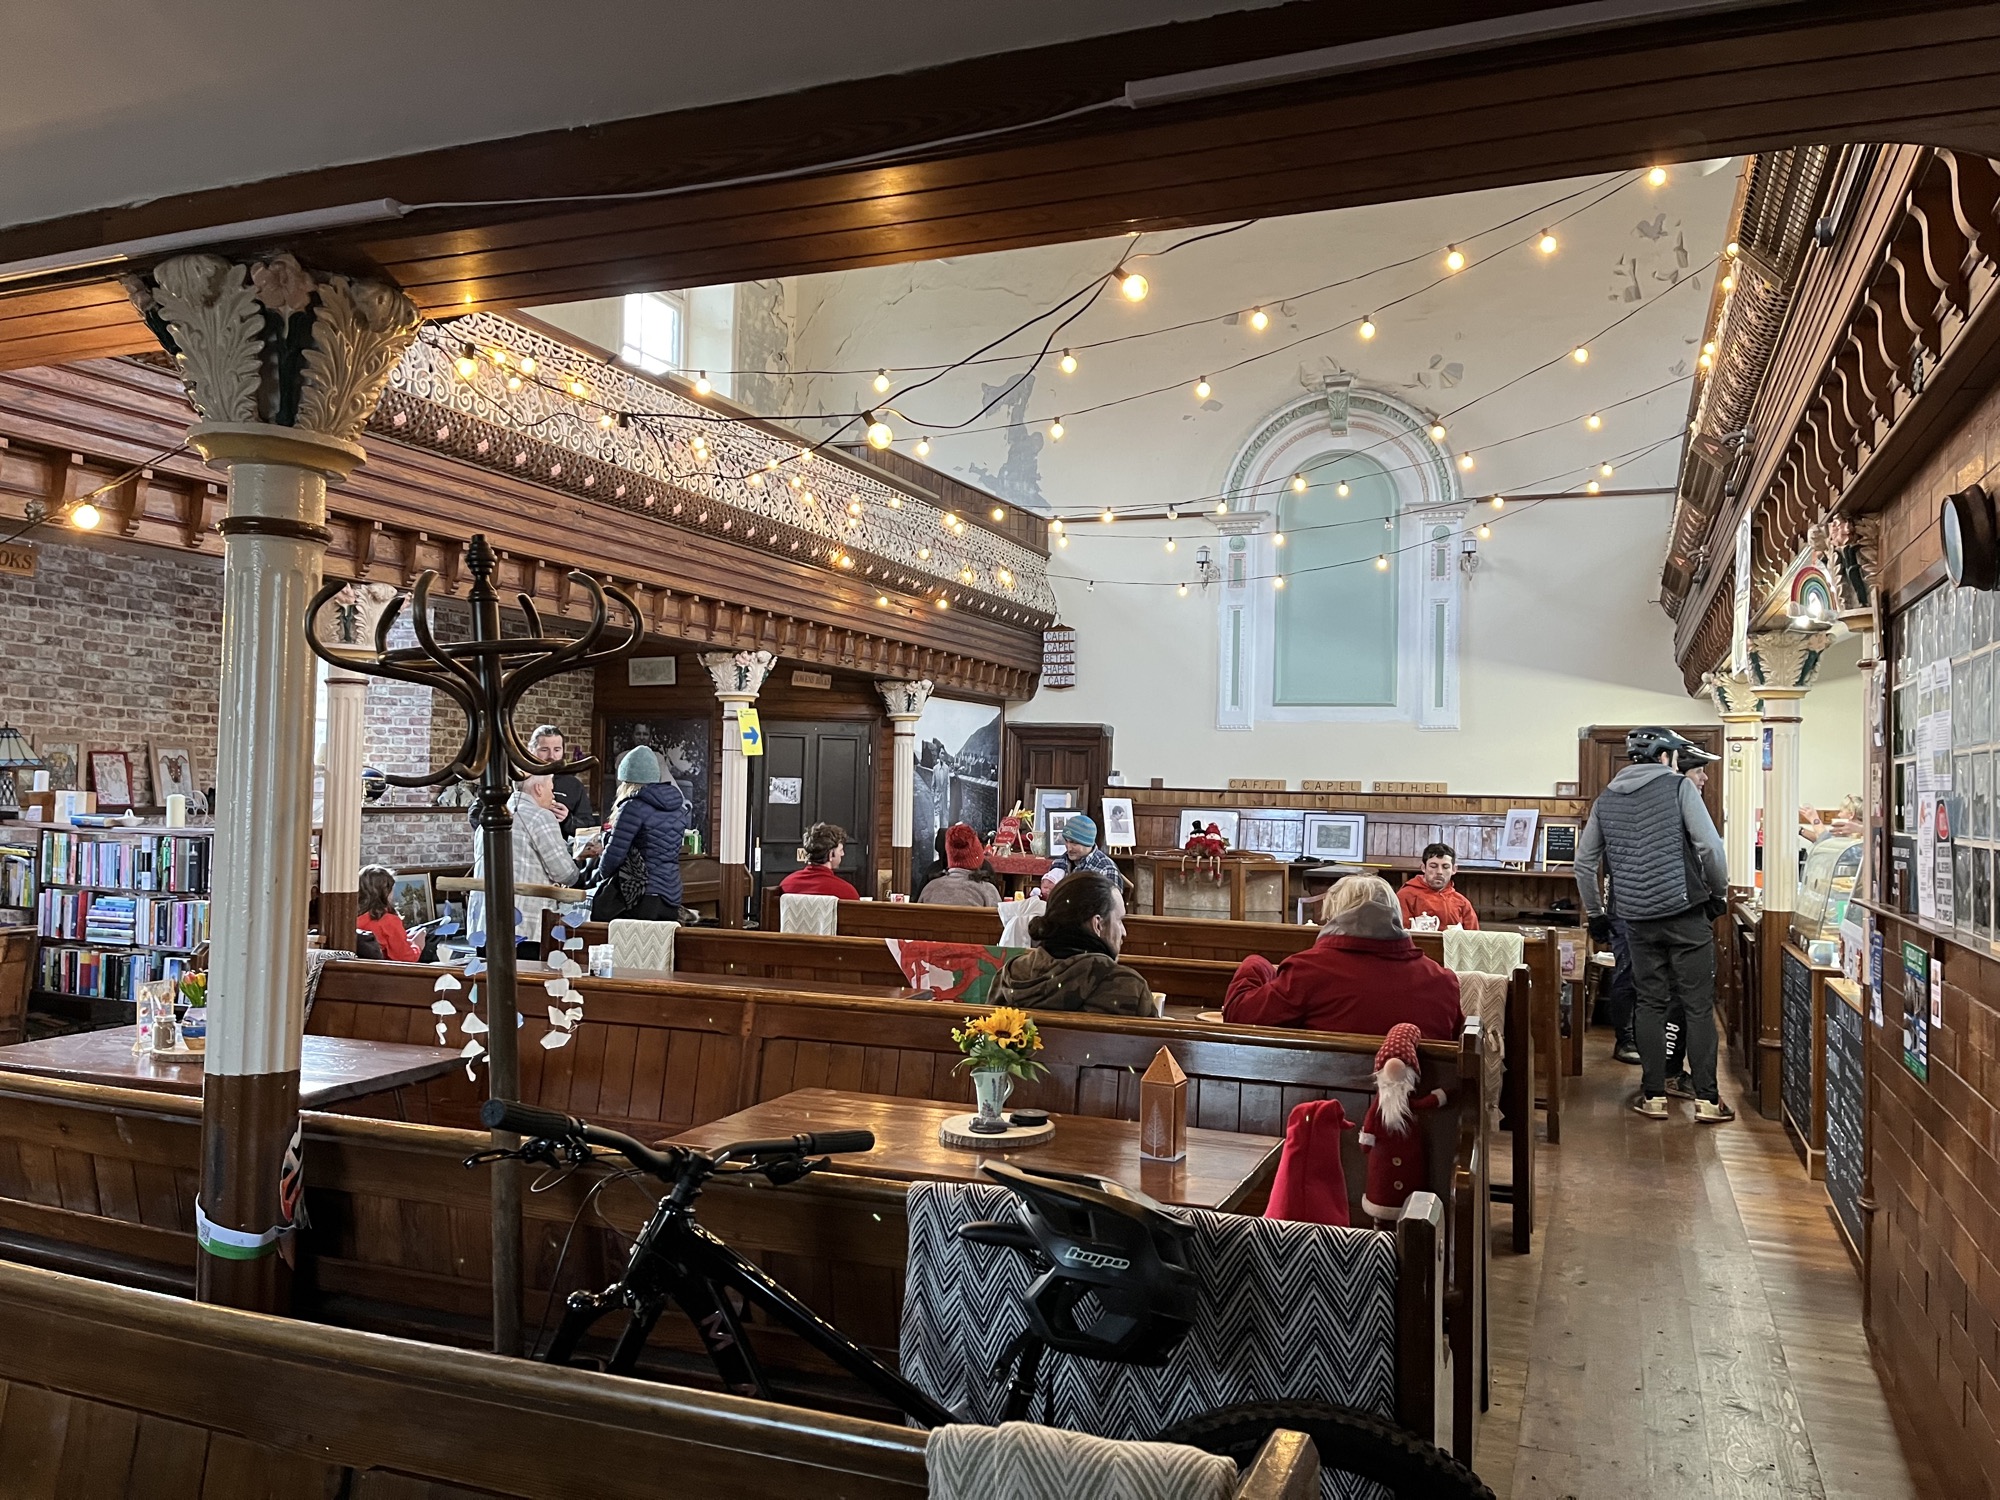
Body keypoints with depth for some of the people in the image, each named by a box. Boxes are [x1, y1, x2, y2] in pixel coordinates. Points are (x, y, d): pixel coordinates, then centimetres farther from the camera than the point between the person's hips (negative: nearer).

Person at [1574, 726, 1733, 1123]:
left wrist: (1595, 913, 18)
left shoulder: (1606, 799, 10)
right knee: (1699, 1006, 2)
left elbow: (1584, 861, 11)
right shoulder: (1678, 786, -2)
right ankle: (1706, 1100, 4)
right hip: (1685, 912, -4)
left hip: (1637, 918, 4)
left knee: (1650, 1005, 10)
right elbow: (1710, 847, -11)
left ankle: (1654, 1096, 12)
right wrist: (1719, 895, 3)